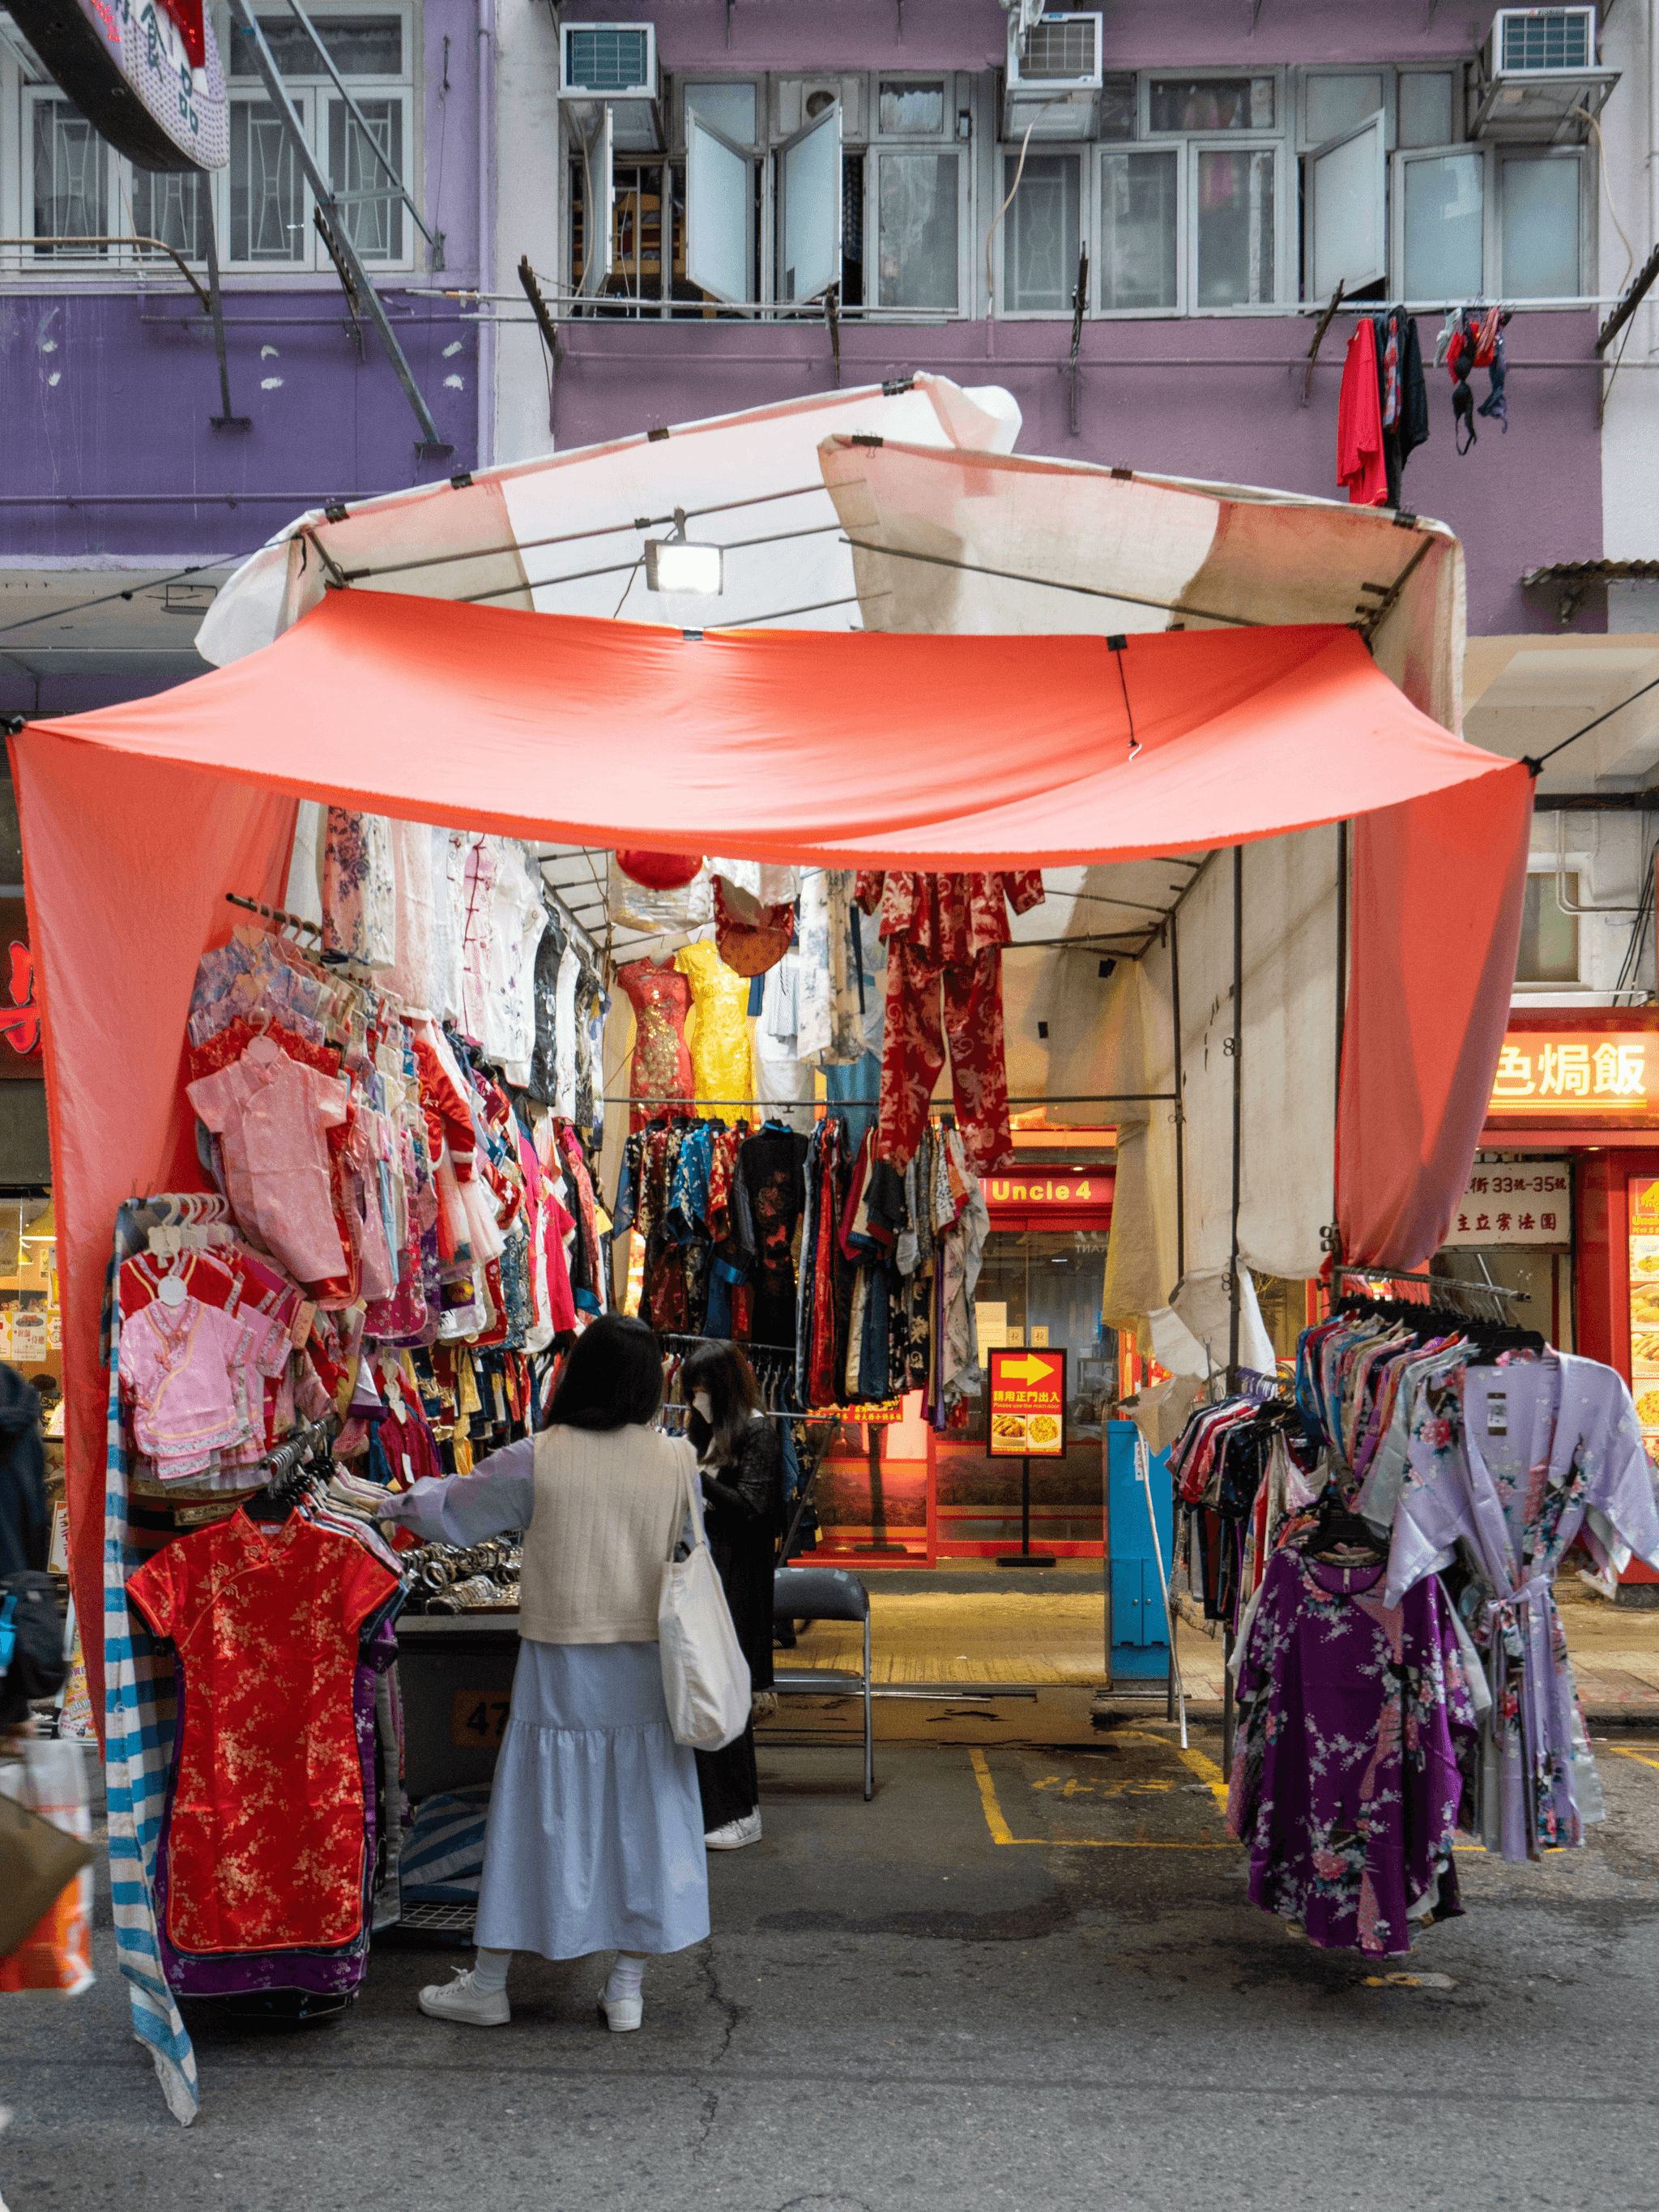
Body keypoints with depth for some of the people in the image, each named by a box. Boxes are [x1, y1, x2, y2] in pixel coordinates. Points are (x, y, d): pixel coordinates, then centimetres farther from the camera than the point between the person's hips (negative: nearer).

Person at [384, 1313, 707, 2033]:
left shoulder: (537, 1462, -11)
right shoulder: (676, 1461, -6)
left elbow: (452, 1509, 3)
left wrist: (394, 1502, 21)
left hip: (559, 1663, -2)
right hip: (646, 1667, 2)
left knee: (536, 1812, 8)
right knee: (640, 1813, 11)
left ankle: (487, 1985, 21)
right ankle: (627, 1989, 18)